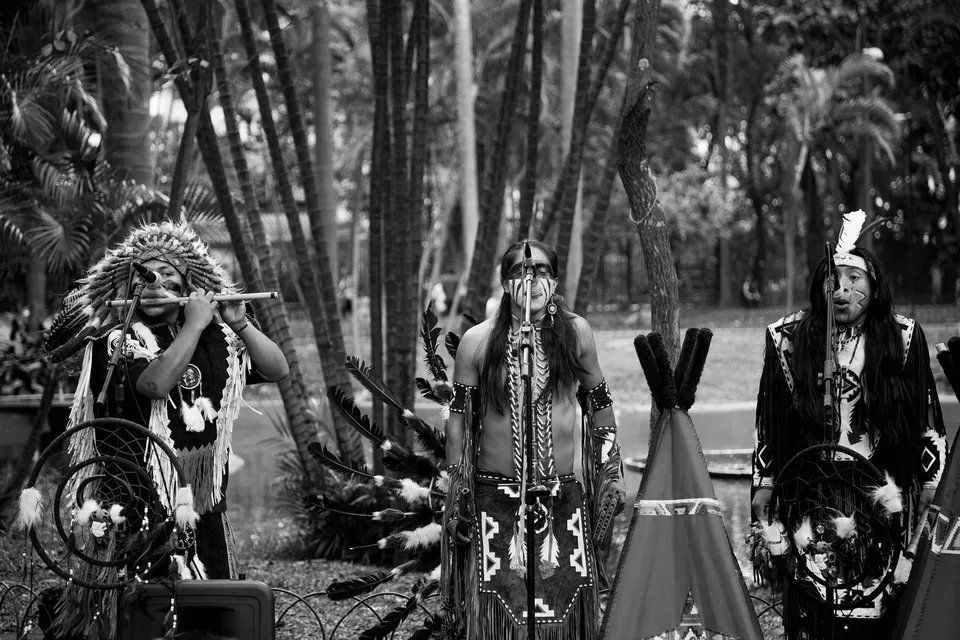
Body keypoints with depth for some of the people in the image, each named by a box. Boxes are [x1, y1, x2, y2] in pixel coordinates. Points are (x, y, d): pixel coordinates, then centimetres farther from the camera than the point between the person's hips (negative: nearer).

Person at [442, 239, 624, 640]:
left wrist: (611, 476, 10)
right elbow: (458, 419, 5)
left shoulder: (576, 333, 4)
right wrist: (457, 492, 2)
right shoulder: (477, 341, 1)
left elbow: (600, 407, 13)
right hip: (495, 497, -1)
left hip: (564, 496, 1)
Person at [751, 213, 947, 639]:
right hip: (810, 492, 0)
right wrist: (764, 484, 7)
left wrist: (931, 481, 4)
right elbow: (769, 417, 9)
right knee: (813, 602, -4)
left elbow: (927, 416, 7)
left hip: (883, 490, 0)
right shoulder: (789, 339, 4)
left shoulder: (903, 339, 3)